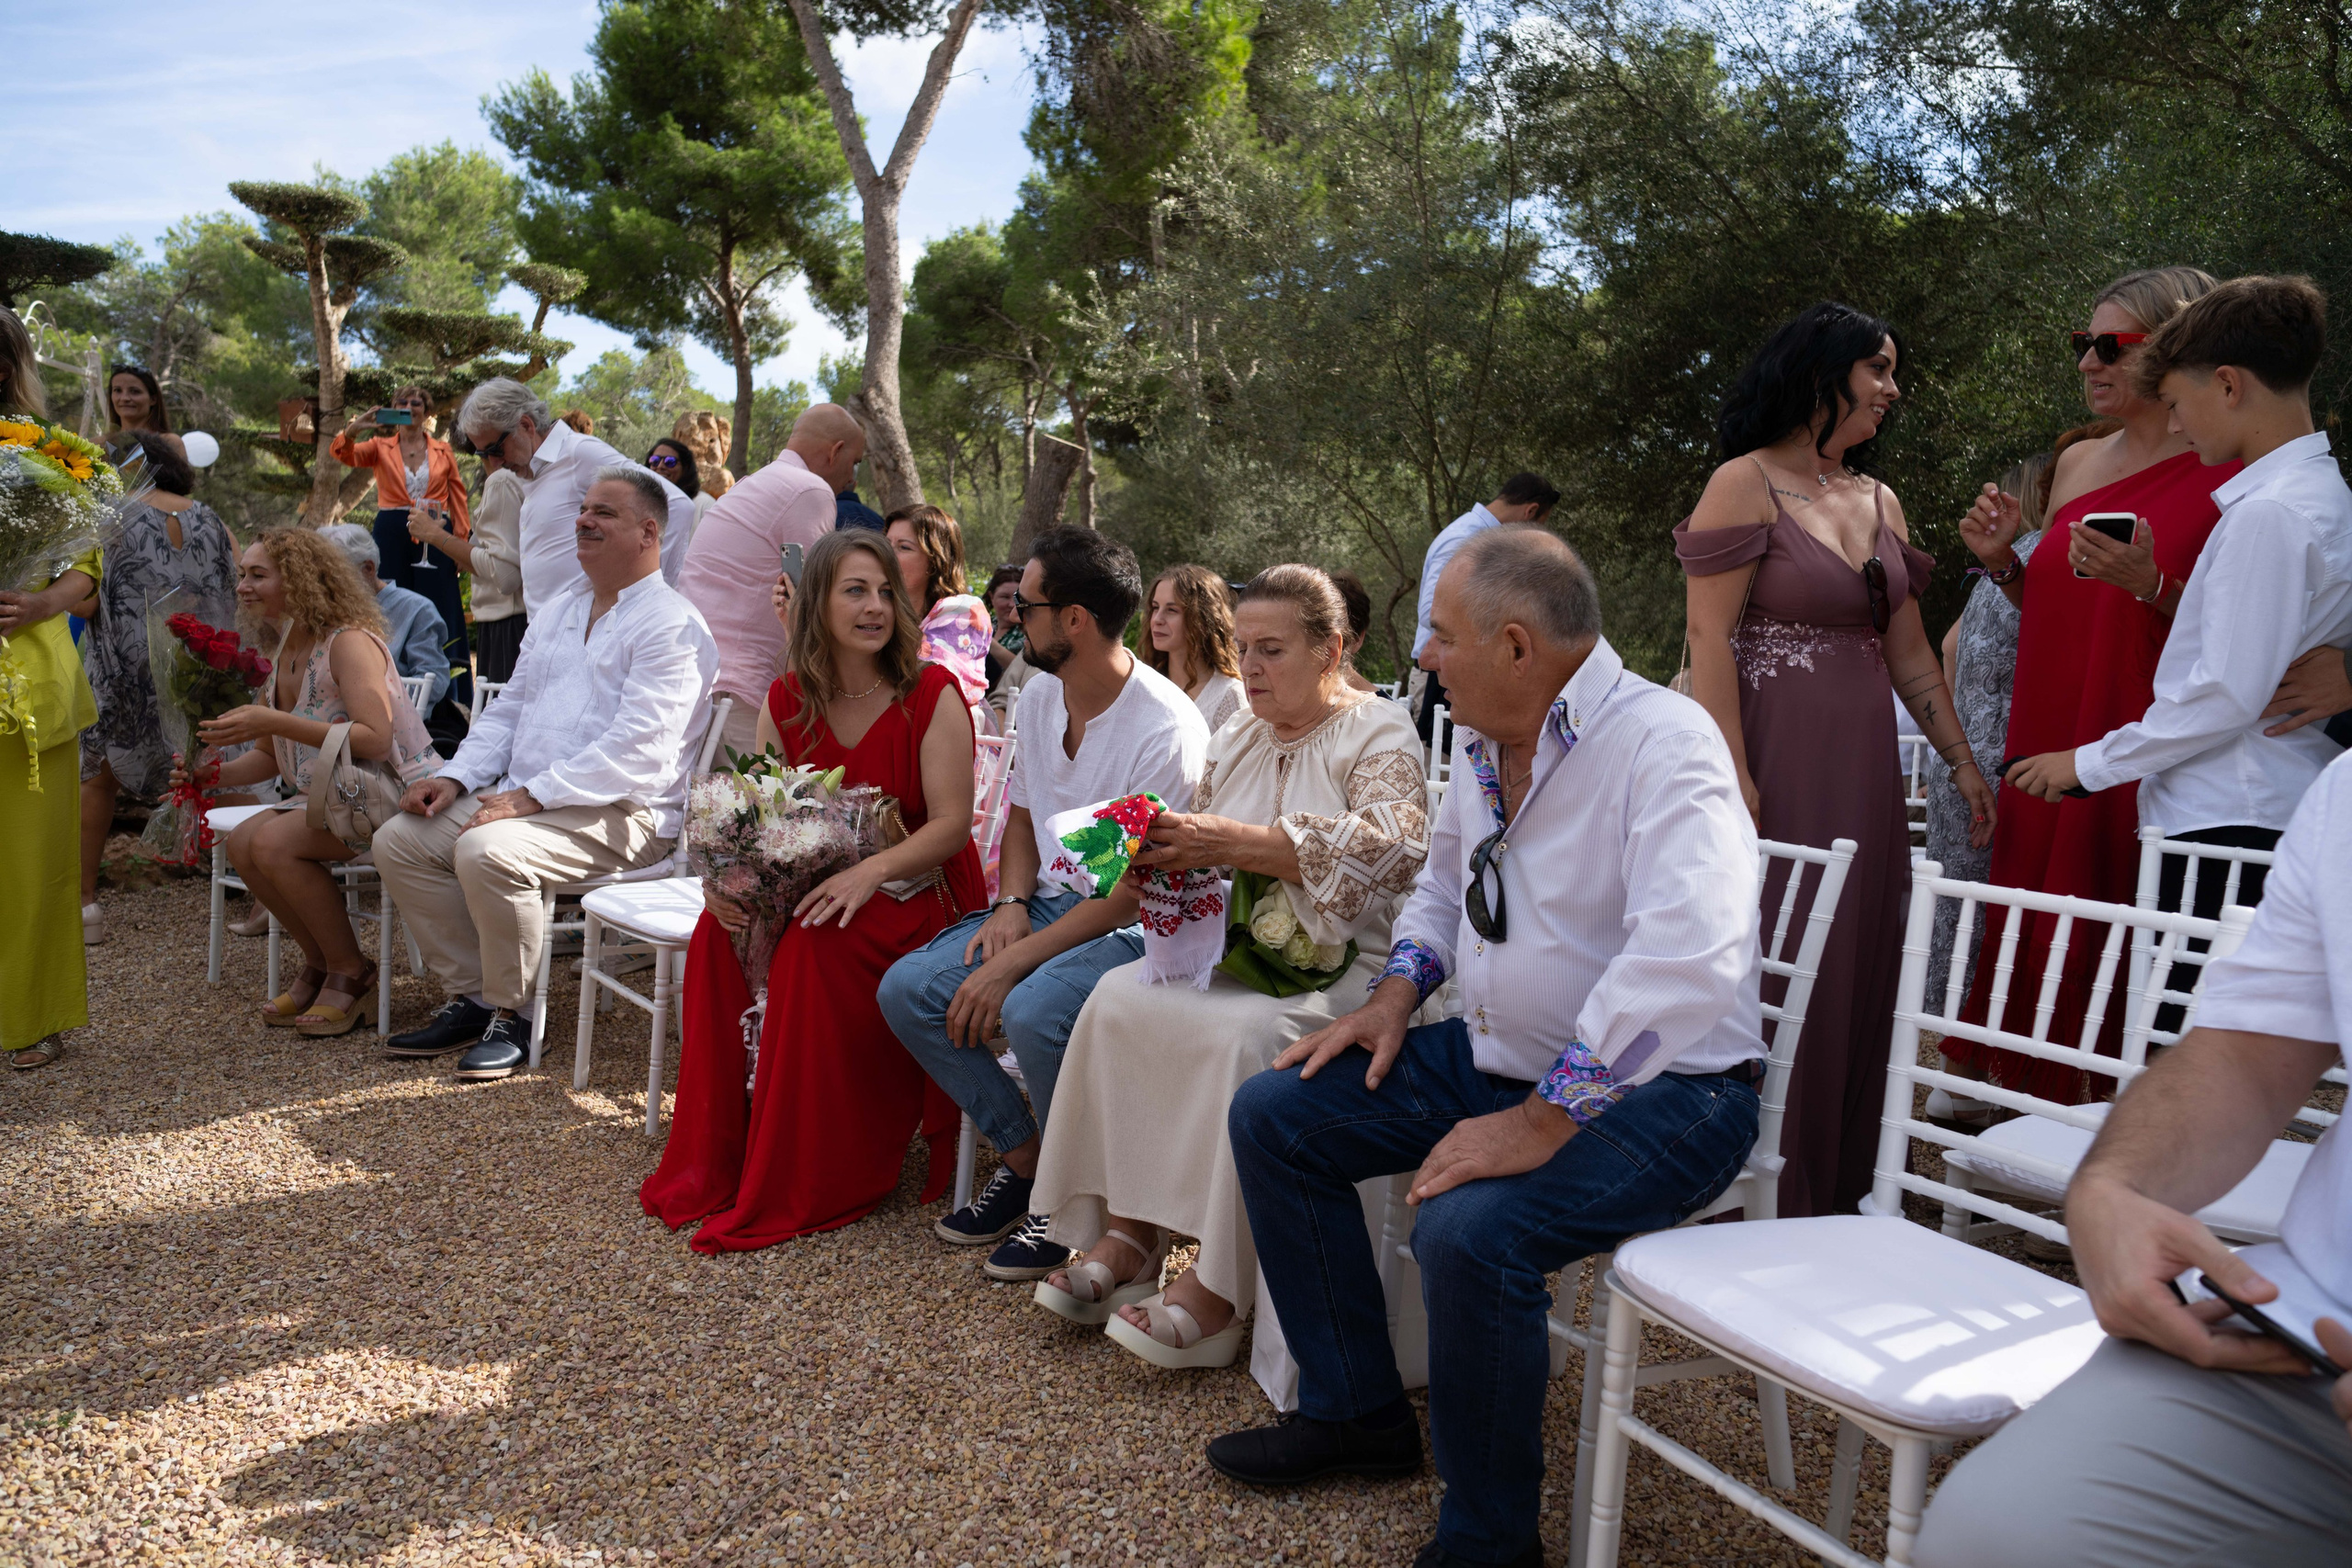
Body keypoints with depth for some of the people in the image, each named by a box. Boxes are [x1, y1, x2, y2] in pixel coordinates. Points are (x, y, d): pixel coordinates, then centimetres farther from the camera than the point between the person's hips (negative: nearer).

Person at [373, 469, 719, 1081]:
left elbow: (637, 749, -20)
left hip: (619, 812, -9)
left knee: (488, 850, -32)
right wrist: (456, 776, 5)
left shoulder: (670, 625, -9)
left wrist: (532, 796, -22)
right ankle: (469, 997, 1)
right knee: (399, 838, -5)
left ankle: (510, 1013, -12)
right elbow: (508, 709, 23)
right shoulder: (557, 614, 21)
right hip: (522, 796, 9)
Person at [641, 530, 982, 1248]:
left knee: (813, 947, -31)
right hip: (812, 887, 5)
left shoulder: (933, 696, -10)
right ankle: (715, 1162, -8)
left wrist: (870, 872, -31)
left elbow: (952, 824, -15)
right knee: (723, 932, -22)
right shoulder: (787, 702, 4)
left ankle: (805, 1185, -20)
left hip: (916, 894, -5)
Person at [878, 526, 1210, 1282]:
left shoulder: (1166, 728, -21)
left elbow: (1132, 892, -21)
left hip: (1136, 928, -8)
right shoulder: (1040, 694, 5)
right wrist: (1012, 901, -1)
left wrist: (1012, 964, -23)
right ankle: (1024, 1156, 5)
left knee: (1031, 1013, -34)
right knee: (906, 989, -10)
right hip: (1050, 900, 8)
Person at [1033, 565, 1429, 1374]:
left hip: (1344, 966, -6)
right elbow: (1201, 865, 17)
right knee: (1120, 998, -17)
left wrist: (1234, 842, -29)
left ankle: (1221, 1286, -23)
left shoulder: (1379, 736, -4)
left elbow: (1395, 847, -24)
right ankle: (1130, 1229, -12)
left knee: (1249, 1034, -33)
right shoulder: (1237, 739, 16)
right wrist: (1165, 852, -10)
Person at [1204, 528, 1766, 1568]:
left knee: (1468, 1229, -33)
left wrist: (1542, 1124, -33)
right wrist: (1397, 993, 8)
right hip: (1499, 1056, 9)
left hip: (1661, 1088, -9)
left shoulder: (1662, 742, -21)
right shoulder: (1486, 747, 6)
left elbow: (1684, 963, -34)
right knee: (1273, 1116, 5)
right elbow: (1444, 880, 25)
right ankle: (1355, 1412, 19)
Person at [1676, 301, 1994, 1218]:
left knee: (1859, 970, 9)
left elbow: (1909, 651, 18)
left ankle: (1836, 1200, 21)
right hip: (1777, 761, -7)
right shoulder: (1746, 483, -5)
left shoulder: (1879, 502, 16)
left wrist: (1962, 762, 13)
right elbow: (1708, 640, -12)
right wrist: (1734, 780, -20)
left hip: (1862, 764, 7)